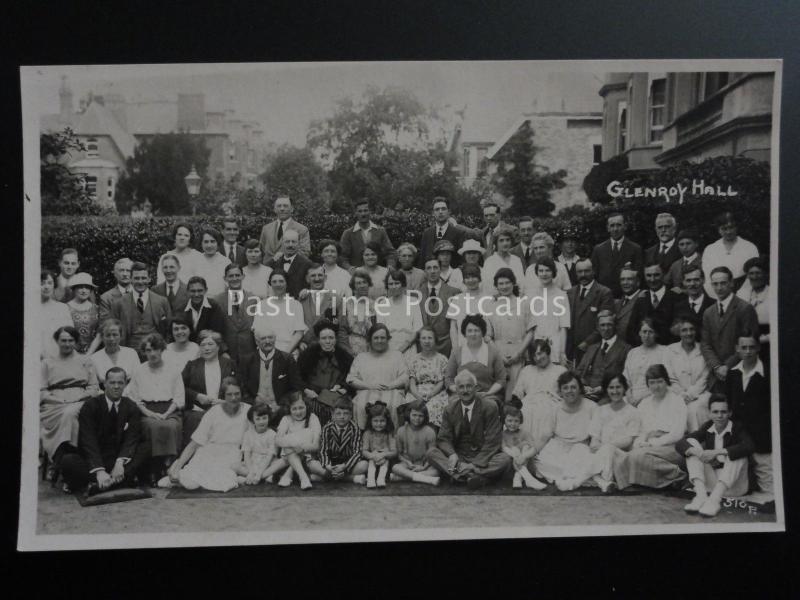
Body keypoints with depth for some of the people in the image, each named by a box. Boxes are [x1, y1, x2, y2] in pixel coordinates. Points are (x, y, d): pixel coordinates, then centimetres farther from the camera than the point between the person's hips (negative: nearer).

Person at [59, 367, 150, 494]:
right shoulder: (90, 406, -5)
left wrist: (120, 462, -31)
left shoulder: (131, 407, 3)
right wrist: (99, 470, -32)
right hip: (93, 459, -2)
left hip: (119, 459, 2)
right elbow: (88, 441, -17)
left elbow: (131, 438, -10)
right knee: (68, 461, -30)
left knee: (146, 449, -23)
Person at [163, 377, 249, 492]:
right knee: (190, 483, -27)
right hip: (208, 455, -1)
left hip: (231, 460, 1)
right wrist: (177, 467, -10)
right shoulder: (213, 413, -2)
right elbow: (194, 444, -2)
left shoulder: (248, 412, -1)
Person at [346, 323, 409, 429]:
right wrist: (369, 385, -6)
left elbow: (405, 377, 10)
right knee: (362, 405, -34)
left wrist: (390, 385, -10)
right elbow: (351, 379, 12)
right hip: (366, 392, 1)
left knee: (392, 405, -36)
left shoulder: (396, 355, 23)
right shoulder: (361, 357, 24)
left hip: (391, 392, -1)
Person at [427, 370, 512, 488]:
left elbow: (492, 441, -11)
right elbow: (443, 438, 1)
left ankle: (460, 474, -36)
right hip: (458, 457, 3)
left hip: (482, 457, -2)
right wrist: (452, 454, -24)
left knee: (505, 460, -30)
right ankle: (472, 475, -37)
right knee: (431, 453, -22)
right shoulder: (450, 410, 4)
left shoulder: (490, 407, -6)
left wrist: (476, 464, -22)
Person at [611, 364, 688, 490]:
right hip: (649, 447, 3)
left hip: (671, 448, -3)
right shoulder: (643, 404, 21)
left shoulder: (677, 401, 6)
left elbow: (677, 434, -4)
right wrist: (639, 444, -8)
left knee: (638, 455, -34)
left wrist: (652, 443, -11)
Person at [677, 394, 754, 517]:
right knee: (692, 444, -9)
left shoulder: (737, 428, -7)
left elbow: (748, 447, -30)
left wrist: (717, 452, -33)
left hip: (733, 485, -4)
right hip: (711, 482, 4)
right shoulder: (707, 427, 3)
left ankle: (715, 499, -37)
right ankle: (701, 495, -26)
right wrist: (699, 453, -26)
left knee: (738, 454, -26)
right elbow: (679, 445, -5)